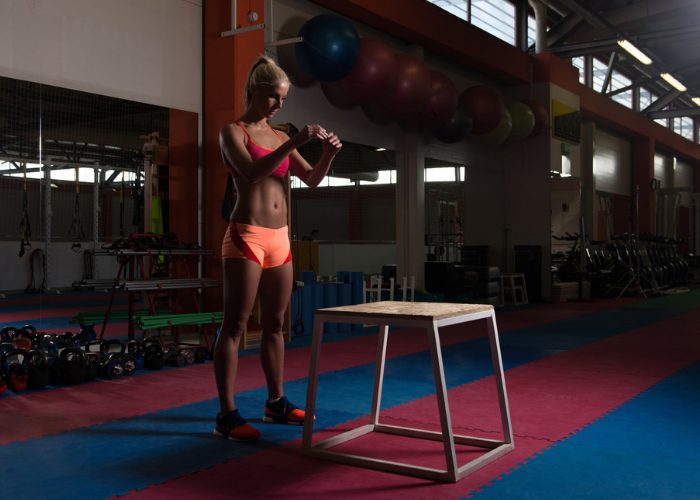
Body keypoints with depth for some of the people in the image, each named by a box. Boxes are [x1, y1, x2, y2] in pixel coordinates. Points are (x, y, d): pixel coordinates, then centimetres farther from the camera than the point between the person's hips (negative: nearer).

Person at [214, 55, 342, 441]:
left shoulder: (278, 136, 16)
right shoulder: (232, 132, -2)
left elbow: (312, 180, 14)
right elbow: (251, 172, -21)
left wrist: (328, 154, -4)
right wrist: (294, 144, -27)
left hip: (280, 238, 7)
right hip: (246, 236, -7)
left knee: (275, 324, 13)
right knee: (235, 325, -5)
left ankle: (276, 402, 24)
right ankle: (226, 415, -1)